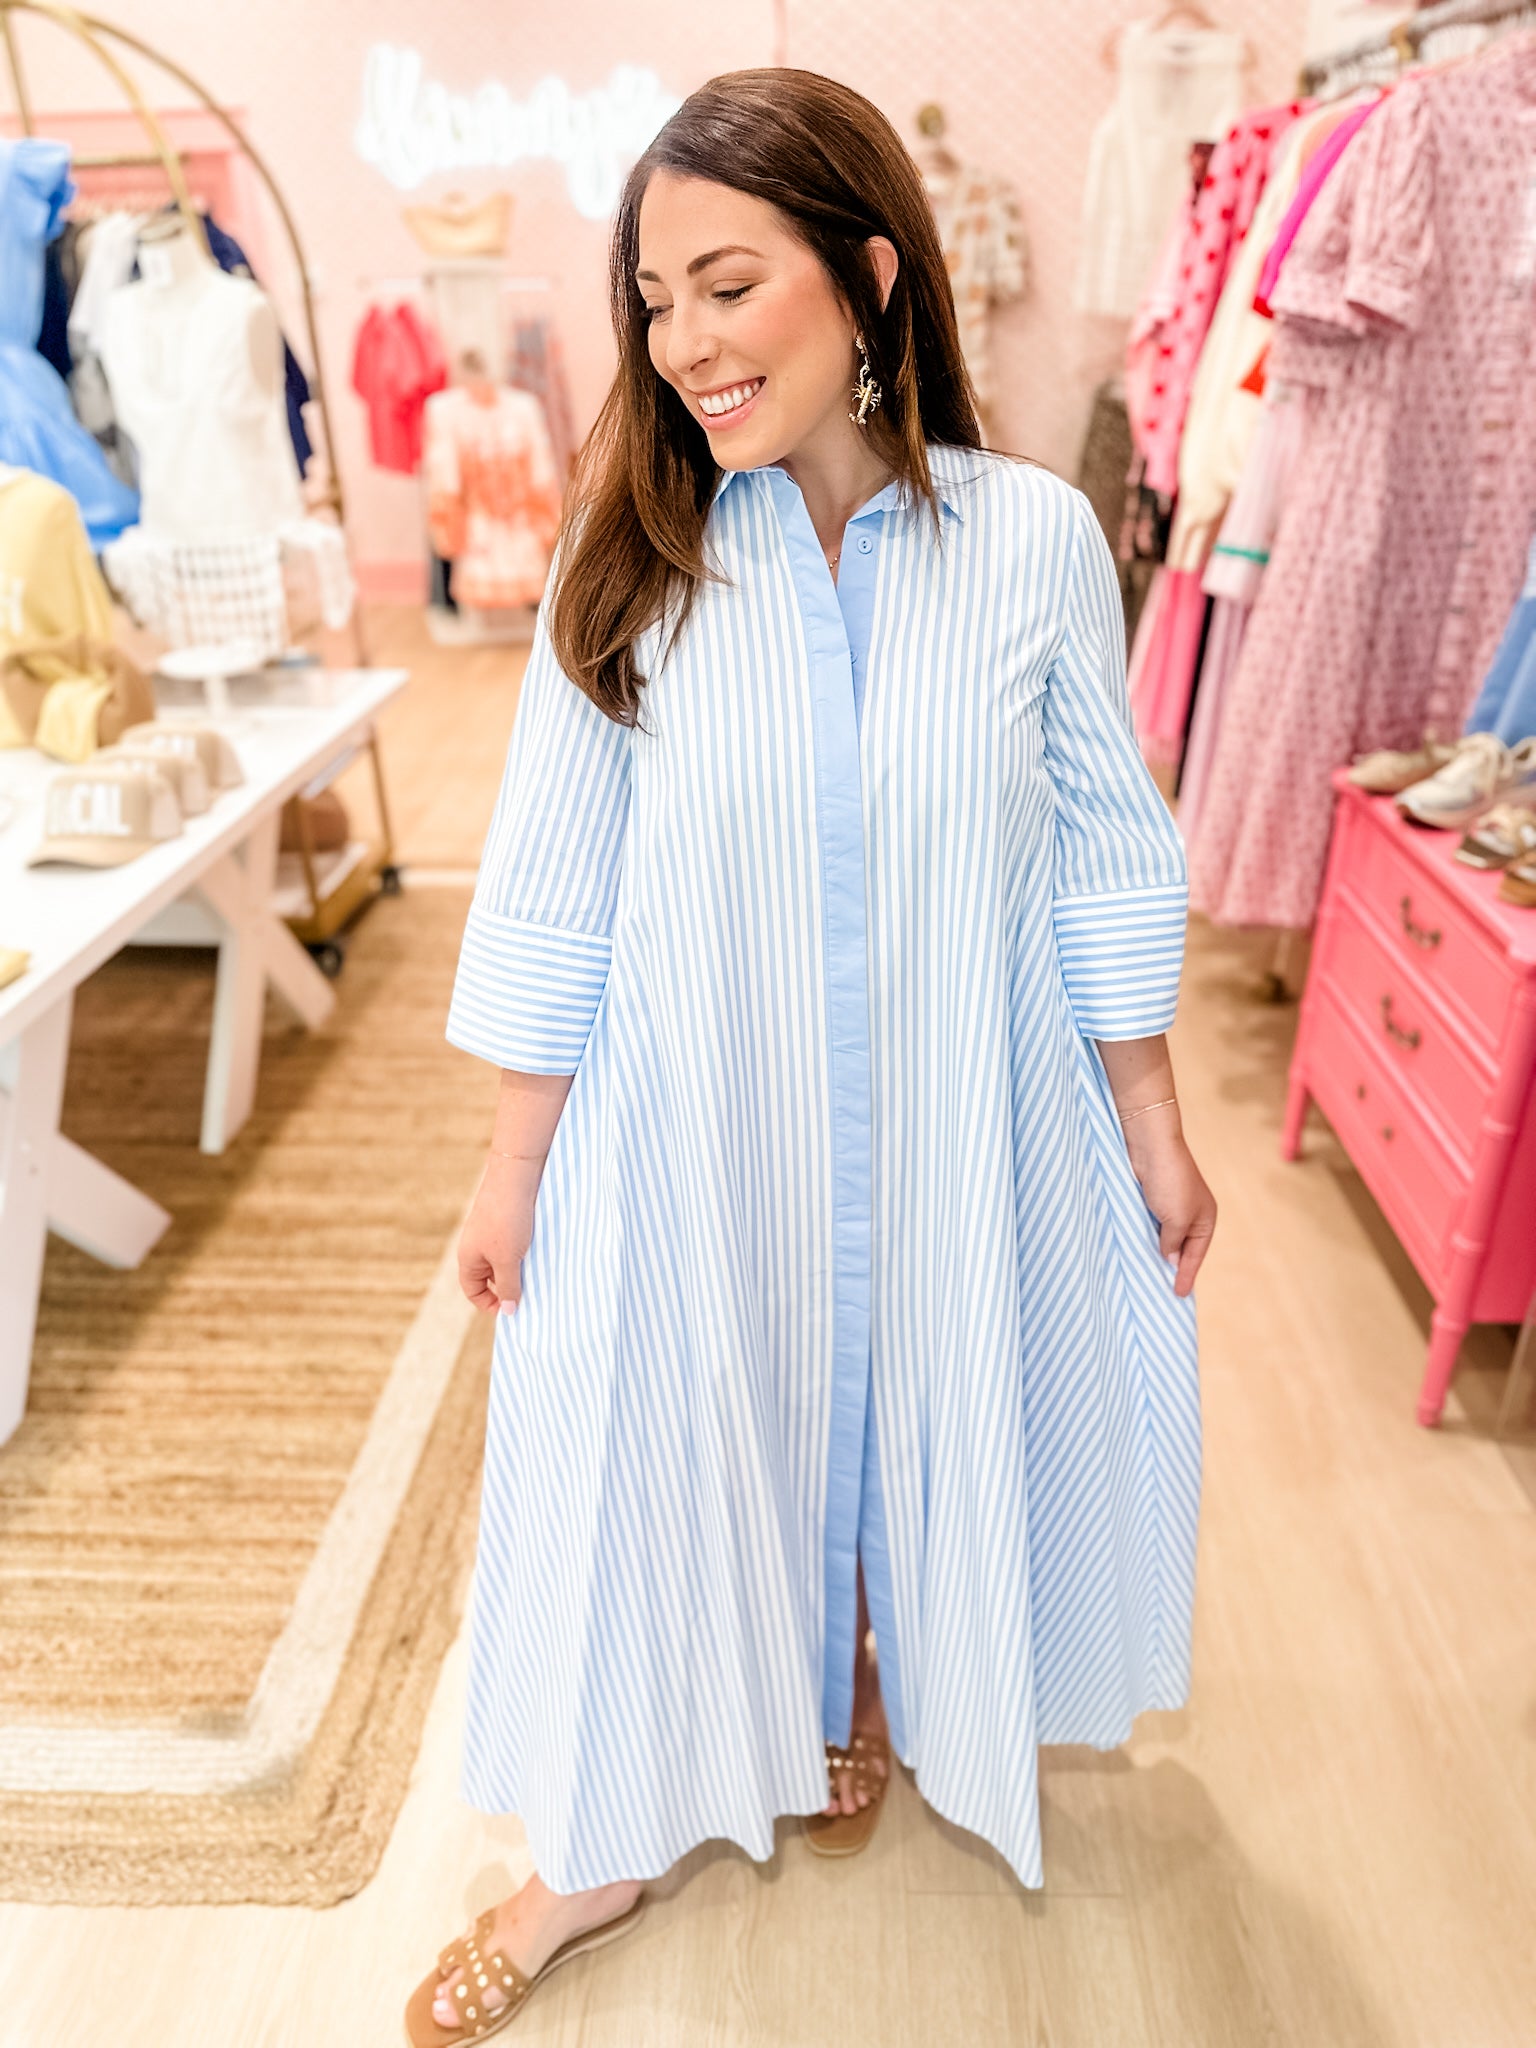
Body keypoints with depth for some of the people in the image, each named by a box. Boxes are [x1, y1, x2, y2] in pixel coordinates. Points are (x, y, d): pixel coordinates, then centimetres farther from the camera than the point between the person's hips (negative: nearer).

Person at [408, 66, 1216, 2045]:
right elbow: (554, 892, -3)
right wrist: (514, 1166, 0)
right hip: (696, 1129, 0)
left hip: (957, 1128, 1)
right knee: (672, 1446, 14)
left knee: (923, 1416, 19)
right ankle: (613, 1846, 42)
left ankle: (864, 1683, 55)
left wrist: (1154, 1126, 4)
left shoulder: (1034, 538, -8)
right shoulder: (630, 555, -7)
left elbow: (1101, 863, -1)